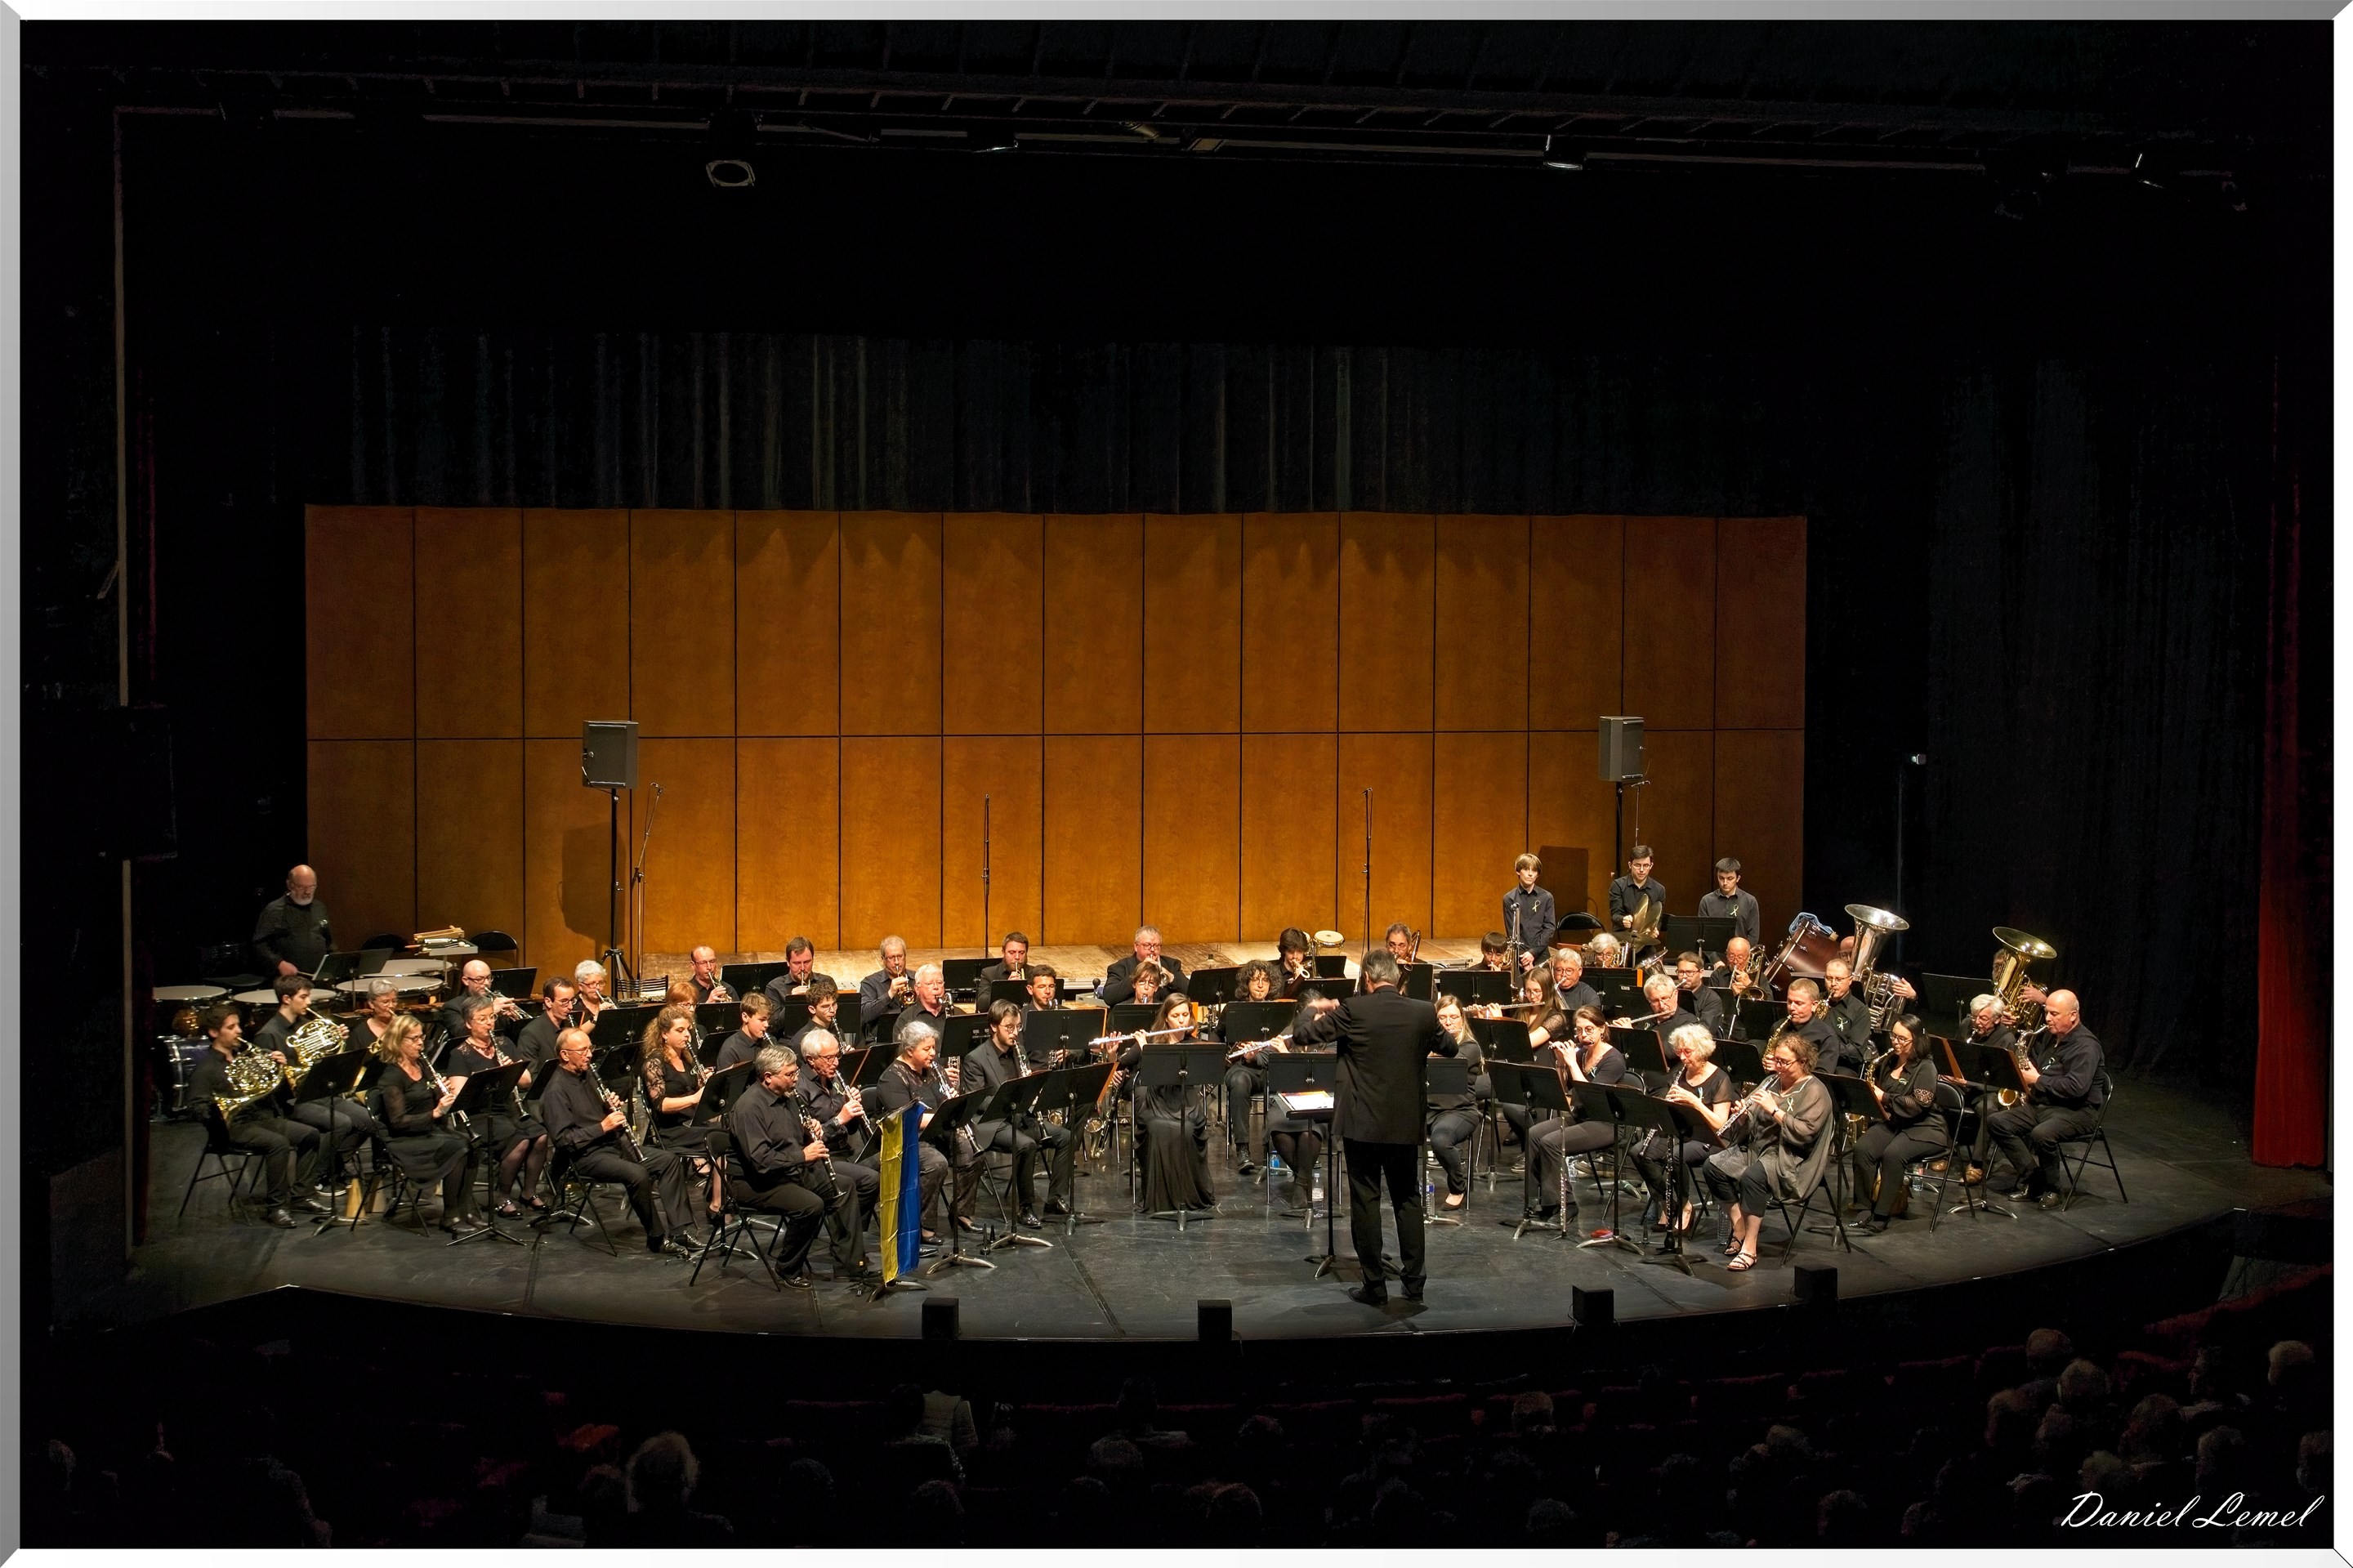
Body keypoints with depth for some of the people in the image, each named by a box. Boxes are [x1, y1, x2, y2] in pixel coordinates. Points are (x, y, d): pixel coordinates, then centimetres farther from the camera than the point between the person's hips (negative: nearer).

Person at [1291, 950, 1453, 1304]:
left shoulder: (1353, 1010, -11)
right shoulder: (1423, 1012, -1)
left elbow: (1302, 1035, -5)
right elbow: (1449, 1047, 17)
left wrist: (1312, 1010, 14)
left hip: (1362, 1122, -3)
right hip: (1406, 1123, 3)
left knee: (1365, 1201, 4)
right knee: (1408, 1199, 14)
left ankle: (1374, 1285, 6)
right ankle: (1414, 1280, 16)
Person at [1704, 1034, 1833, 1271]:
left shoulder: (1814, 1092, -7)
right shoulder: (1772, 1083, 15)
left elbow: (1805, 1133, -20)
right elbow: (1749, 1124, 16)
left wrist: (1774, 1110, -24)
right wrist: (1743, 1115, -7)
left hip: (1791, 1158, -8)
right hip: (1756, 1147, 8)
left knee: (1752, 1177, -35)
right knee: (1713, 1166, -13)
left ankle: (1750, 1248, -29)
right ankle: (1740, 1228, -5)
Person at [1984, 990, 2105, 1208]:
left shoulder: (2085, 1046, -14)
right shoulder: (2054, 1038, 16)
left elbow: (2076, 1087, -26)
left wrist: (2037, 1080, -17)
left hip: (2078, 1111, -9)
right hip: (2042, 1104, 9)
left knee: (2041, 1134, -37)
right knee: (1997, 1121, -9)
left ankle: (2053, 1189, -13)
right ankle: (2033, 1180, -8)